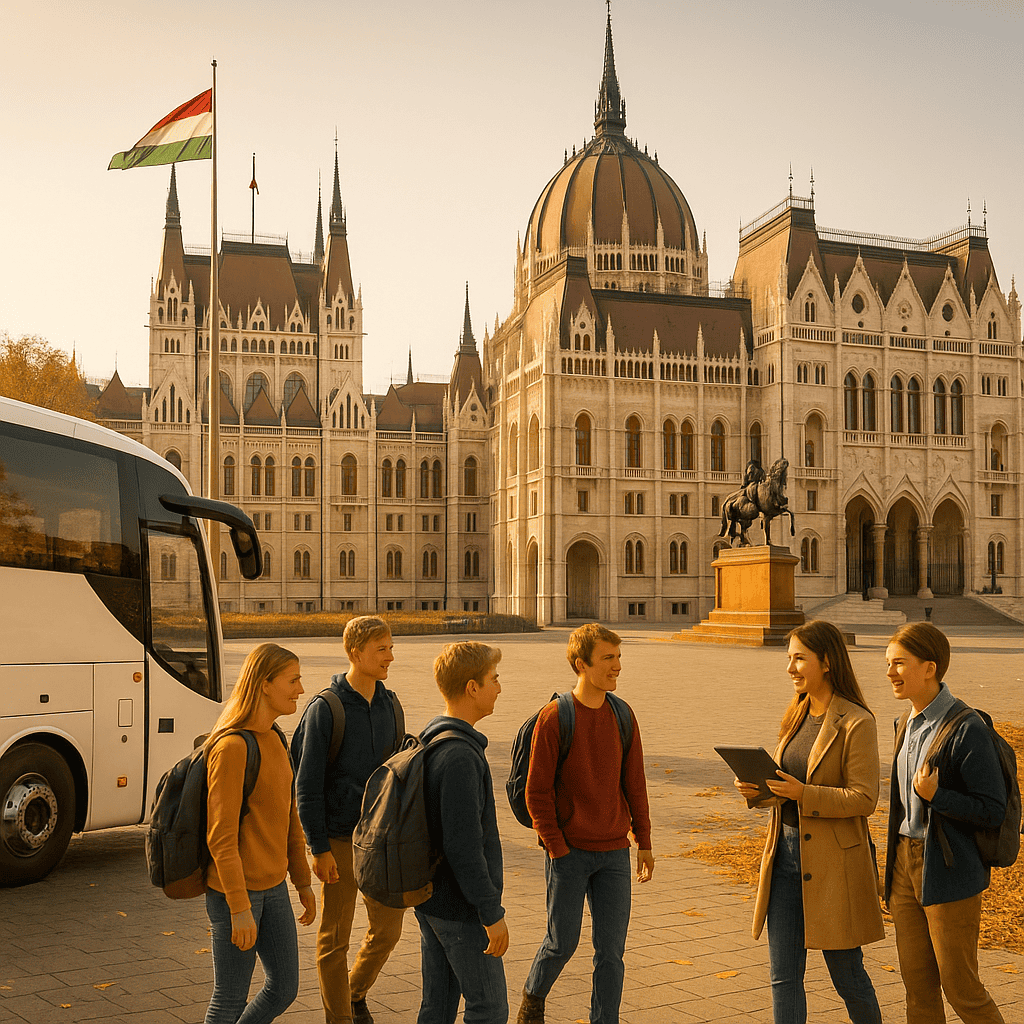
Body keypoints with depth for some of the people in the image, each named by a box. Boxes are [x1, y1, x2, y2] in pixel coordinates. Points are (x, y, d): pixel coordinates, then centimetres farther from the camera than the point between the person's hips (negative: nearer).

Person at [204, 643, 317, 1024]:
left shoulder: (275, 739, 9)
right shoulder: (231, 746, -19)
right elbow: (221, 835, -20)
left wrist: (303, 881, 18)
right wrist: (239, 908, -21)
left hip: (272, 886, 9)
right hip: (234, 891, -9)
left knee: (284, 989, 14)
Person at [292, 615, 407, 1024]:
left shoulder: (390, 705, 5)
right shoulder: (325, 709, -12)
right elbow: (307, 784, -11)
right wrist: (319, 848, -13)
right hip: (340, 840, -5)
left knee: (388, 929, 11)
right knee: (335, 937, 6)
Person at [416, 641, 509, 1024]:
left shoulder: (430, 744, 7)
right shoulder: (459, 756, -24)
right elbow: (464, 846, -26)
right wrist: (492, 914, -19)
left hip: (430, 900, 9)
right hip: (462, 909, -9)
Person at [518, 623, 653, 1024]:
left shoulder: (623, 716, 3)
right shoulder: (554, 717, -11)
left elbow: (635, 785, 10)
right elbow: (537, 791, -9)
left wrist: (644, 842, 9)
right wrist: (557, 848, -11)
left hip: (614, 854, 4)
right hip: (568, 852, -4)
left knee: (611, 950, 4)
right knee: (562, 942, 9)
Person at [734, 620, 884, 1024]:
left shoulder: (856, 723, -12)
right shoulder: (796, 715, 10)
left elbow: (863, 799, -16)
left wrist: (803, 794, -25)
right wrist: (756, 790, -4)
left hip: (834, 860, -6)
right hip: (785, 851, 6)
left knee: (846, 973, 9)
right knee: (783, 975, 8)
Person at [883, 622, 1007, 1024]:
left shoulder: (966, 729, -17)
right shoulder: (907, 725, 8)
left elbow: (993, 810, -15)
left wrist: (935, 796, -26)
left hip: (949, 871, -7)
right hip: (906, 862, 7)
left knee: (961, 988, 4)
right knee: (917, 984, 13)